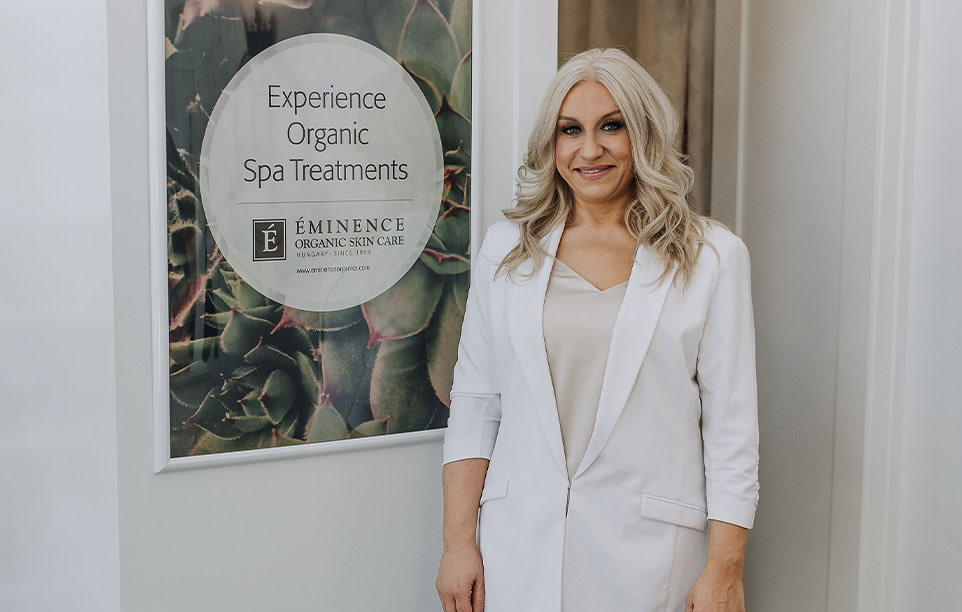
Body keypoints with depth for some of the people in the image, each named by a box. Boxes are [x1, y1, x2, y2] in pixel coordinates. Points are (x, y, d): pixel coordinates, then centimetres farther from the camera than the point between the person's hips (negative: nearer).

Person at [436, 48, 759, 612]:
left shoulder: (712, 257, -2)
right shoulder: (508, 248, 5)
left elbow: (732, 424, -3)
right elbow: (475, 402, 5)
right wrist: (458, 541, 0)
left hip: (647, 550, -2)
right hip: (521, 547, 2)